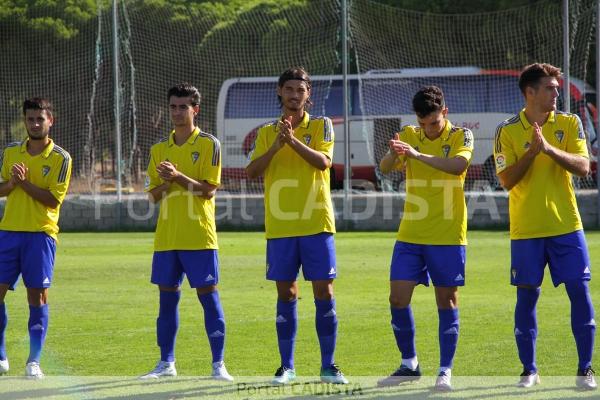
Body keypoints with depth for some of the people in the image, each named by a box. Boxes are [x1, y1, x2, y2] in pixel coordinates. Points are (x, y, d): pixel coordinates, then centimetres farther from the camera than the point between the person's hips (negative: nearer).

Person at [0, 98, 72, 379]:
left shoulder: (60, 158, -3)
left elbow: (54, 198, -9)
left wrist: (25, 183, -17)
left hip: (40, 233, -4)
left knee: (38, 295, -5)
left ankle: (34, 361, 0)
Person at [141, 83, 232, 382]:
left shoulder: (208, 144, -2)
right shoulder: (159, 149, 13)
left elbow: (208, 190, -9)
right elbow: (154, 195, 11)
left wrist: (179, 177, -21)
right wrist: (166, 182, -10)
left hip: (199, 235, -5)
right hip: (166, 236, 5)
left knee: (208, 295, -5)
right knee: (167, 297, 7)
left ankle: (218, 364, -2)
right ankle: (166, 363, 15)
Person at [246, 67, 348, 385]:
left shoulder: (321, 125, 4)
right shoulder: (267, 132, 10)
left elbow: (323, 161, -13)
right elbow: (252, 171, -2)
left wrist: (293, 141, -25)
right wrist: (276, 146, -15)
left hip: (316, 223, -2)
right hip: (280, 225, 2)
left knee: (323, 291, -3)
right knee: (285, 293, 4)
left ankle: (328, 365, 4)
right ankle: (287, 367, 10)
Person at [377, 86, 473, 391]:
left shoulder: (460, 136, -4)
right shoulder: (409, 135, 6)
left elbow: (459, 164, -25)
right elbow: (385, 168, -7)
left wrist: (418, 155, -37)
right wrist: (393, 153, -31)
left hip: (448, 236, -3)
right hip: (410, 235, 4)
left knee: (447, 301, 0)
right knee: (398, 299, 0)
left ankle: (445, 371, 6)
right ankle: (409, 365, 15)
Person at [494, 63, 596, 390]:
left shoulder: (569, 124, 3)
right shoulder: (507, 131, -1)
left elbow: (583, 167, -9)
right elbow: (506, 180, -7)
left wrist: (550, 149, -22)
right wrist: (532, 152, -19)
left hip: (567, 227, 1)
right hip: (526, 229, -1)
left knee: (580, 292, -3)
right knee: (527, 296, 2)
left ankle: (585, 369, 5)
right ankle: (529, 370, 13)